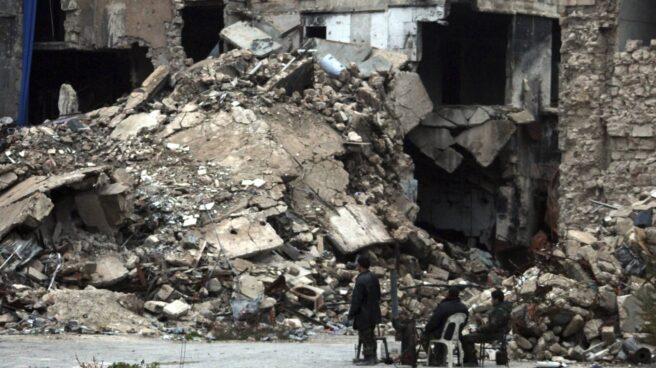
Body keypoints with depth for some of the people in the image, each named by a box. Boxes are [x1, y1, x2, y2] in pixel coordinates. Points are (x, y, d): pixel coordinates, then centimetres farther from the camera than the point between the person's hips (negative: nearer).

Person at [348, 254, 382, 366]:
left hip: (364, 314, -9)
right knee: (370, 336, 18)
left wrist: (351, 314, -12)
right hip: (373, 313, 9)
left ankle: (368, 359, 3)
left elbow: (356, 300, -21)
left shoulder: (361, 280, -23)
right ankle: (372, 357, 25)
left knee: (365, 336, -1)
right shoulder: (373, 278, 3)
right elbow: (378, 295, 13)